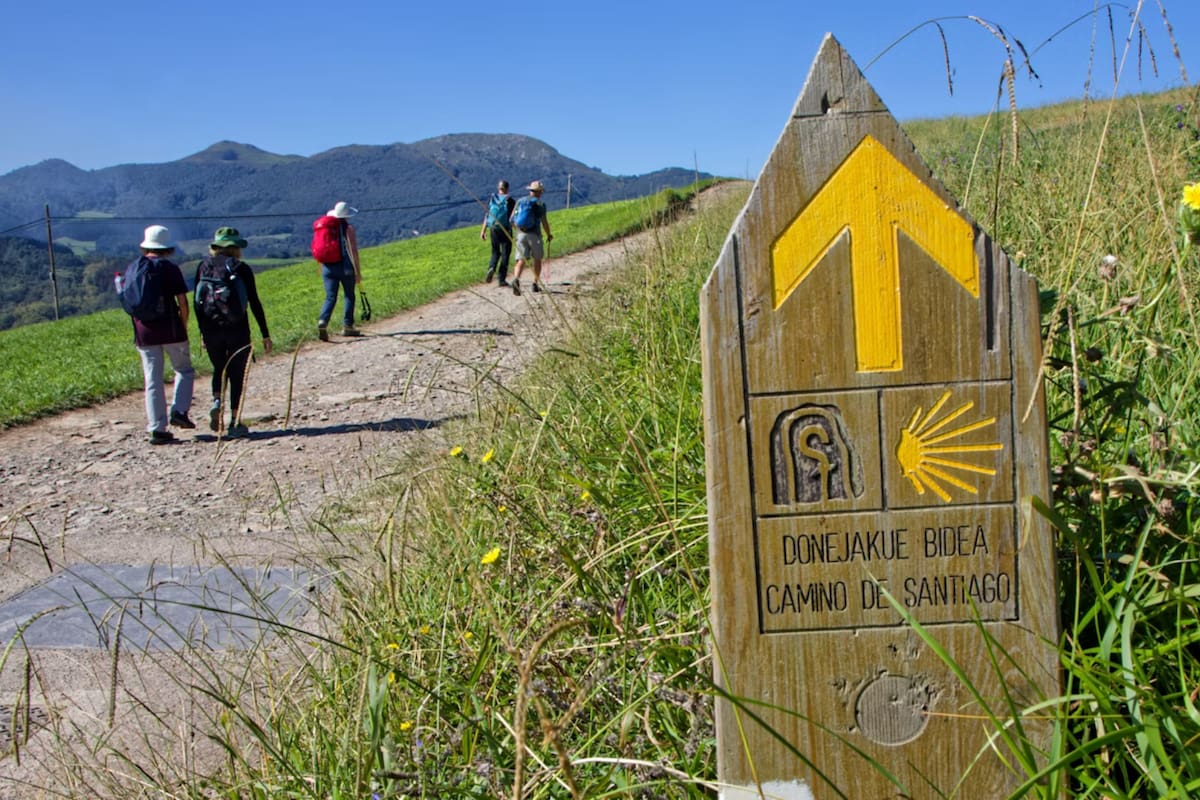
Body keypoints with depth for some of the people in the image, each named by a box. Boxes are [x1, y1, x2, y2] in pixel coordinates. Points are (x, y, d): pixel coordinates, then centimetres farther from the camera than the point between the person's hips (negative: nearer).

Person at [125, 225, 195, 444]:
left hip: (144, 332, 4)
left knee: (153, 381, 7)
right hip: (171, 330, -4)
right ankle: (179, 411, -3)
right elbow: (182, 302, -10)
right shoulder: (169, 268, -6)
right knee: (184, 371, 14)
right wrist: (184, 326, 4)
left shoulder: (132, 269, 7)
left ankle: (157, 428, 6)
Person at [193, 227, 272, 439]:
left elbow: (196, 301, 6)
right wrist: (265, 334, -1)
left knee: (219, 368, 22)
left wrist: (202, 331, 15)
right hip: (236, 329, -3)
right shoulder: (241, 268, -4)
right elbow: (254, 303, -5)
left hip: (210, 329, 3)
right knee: (237, 374, 8)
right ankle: (235, 423, 5)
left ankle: (216, 401, -5)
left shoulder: (203, 266, 4)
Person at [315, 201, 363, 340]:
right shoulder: (348, 228, -7)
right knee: (349, 296, 11)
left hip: (328, 267, 4)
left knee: (330, 297, 4)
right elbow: (353, 251, -10)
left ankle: (322, 321, -19)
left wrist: (322, 268, 23)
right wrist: (357, 271, -6)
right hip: (345, 267, -4)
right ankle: (347, 326, 13)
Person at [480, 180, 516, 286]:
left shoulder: (491, 198, 3)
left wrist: (483, 230, 4)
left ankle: (491, 268, -12)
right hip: (506, 229, -3)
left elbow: (487, 215, 1)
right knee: (505, 254, 5)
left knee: (495, 252, 17)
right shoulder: (510, 200, -6)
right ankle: (502, 279, 3)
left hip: (493, 228, 3)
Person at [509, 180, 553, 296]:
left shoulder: (520, 201, 9)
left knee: (521, 260, -2)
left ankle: (516, 279, -28)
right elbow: (544, 222, -7)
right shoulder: (540, 204, -3)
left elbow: (512, 220, 9)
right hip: (534, 235, -3)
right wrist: (549, 235, 9)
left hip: (520, 234, 3)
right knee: (537, 259, 15)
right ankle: (535, 284, 18)